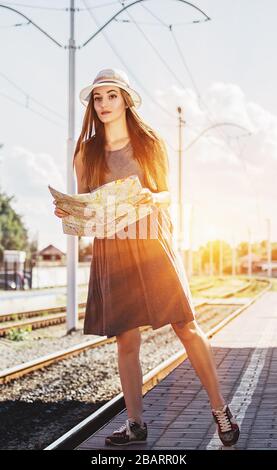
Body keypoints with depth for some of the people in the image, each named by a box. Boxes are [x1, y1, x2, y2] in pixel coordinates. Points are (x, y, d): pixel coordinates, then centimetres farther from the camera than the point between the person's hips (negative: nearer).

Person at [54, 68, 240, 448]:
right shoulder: (87, 152, 10)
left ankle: (220, 409, 6)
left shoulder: (150, 143, 7)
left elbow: (167, 194, 9)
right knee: (126, 339, 3)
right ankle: (135, 424, 13)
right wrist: (68, 212, -9)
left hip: (152, 245, -1)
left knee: (186, 326, -5)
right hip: (110, 251, 2)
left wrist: (152, 198, -14)